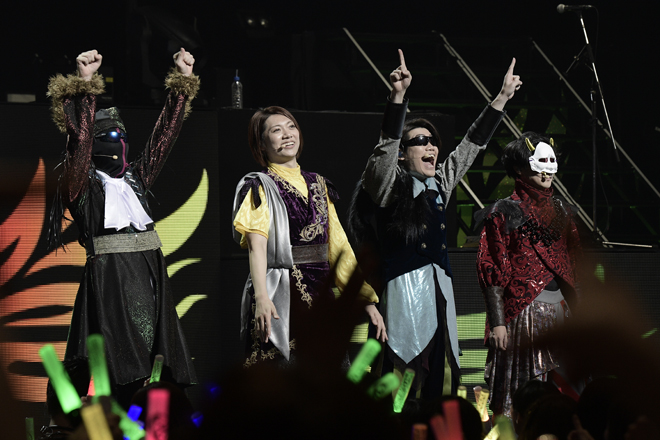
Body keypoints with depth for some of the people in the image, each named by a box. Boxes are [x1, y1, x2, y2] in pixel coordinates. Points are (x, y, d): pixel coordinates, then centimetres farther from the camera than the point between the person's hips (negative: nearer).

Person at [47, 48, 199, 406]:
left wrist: (183, 81, 18)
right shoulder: (81, 184, 2)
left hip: (149, 272, 6)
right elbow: (80, 139, -13)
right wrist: (84, 84, -23)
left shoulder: (135, 177, 19)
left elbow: (165, 133, 20)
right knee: (118, 364, -12)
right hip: (109, 274, -6)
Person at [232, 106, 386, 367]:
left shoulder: (318, 185, 18)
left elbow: (339, 245, 17)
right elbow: (257, 245, -14)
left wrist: (367, 299, 10)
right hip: (280, 297, -6)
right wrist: (261, 297, -30)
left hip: (320, 296, 6)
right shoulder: (259, 187, 1)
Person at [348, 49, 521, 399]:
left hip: (440, 286, 7)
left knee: (443, 377, 2)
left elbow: (471, 145, 24)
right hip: (404, 286, -7)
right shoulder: (389, 184, -1)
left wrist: (503, 96, 25)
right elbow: (387, 143, -17)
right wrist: (398, 95, -30)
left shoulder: (440, 184, 18)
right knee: (406, 378, -12)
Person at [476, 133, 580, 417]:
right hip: (522, 314, -5)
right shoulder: (504, 214, -1)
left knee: (564, 392, 0)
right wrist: (497, 321, -14)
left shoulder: (561, 212, 17)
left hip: (560, 313, 5)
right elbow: (492, 271, -6)